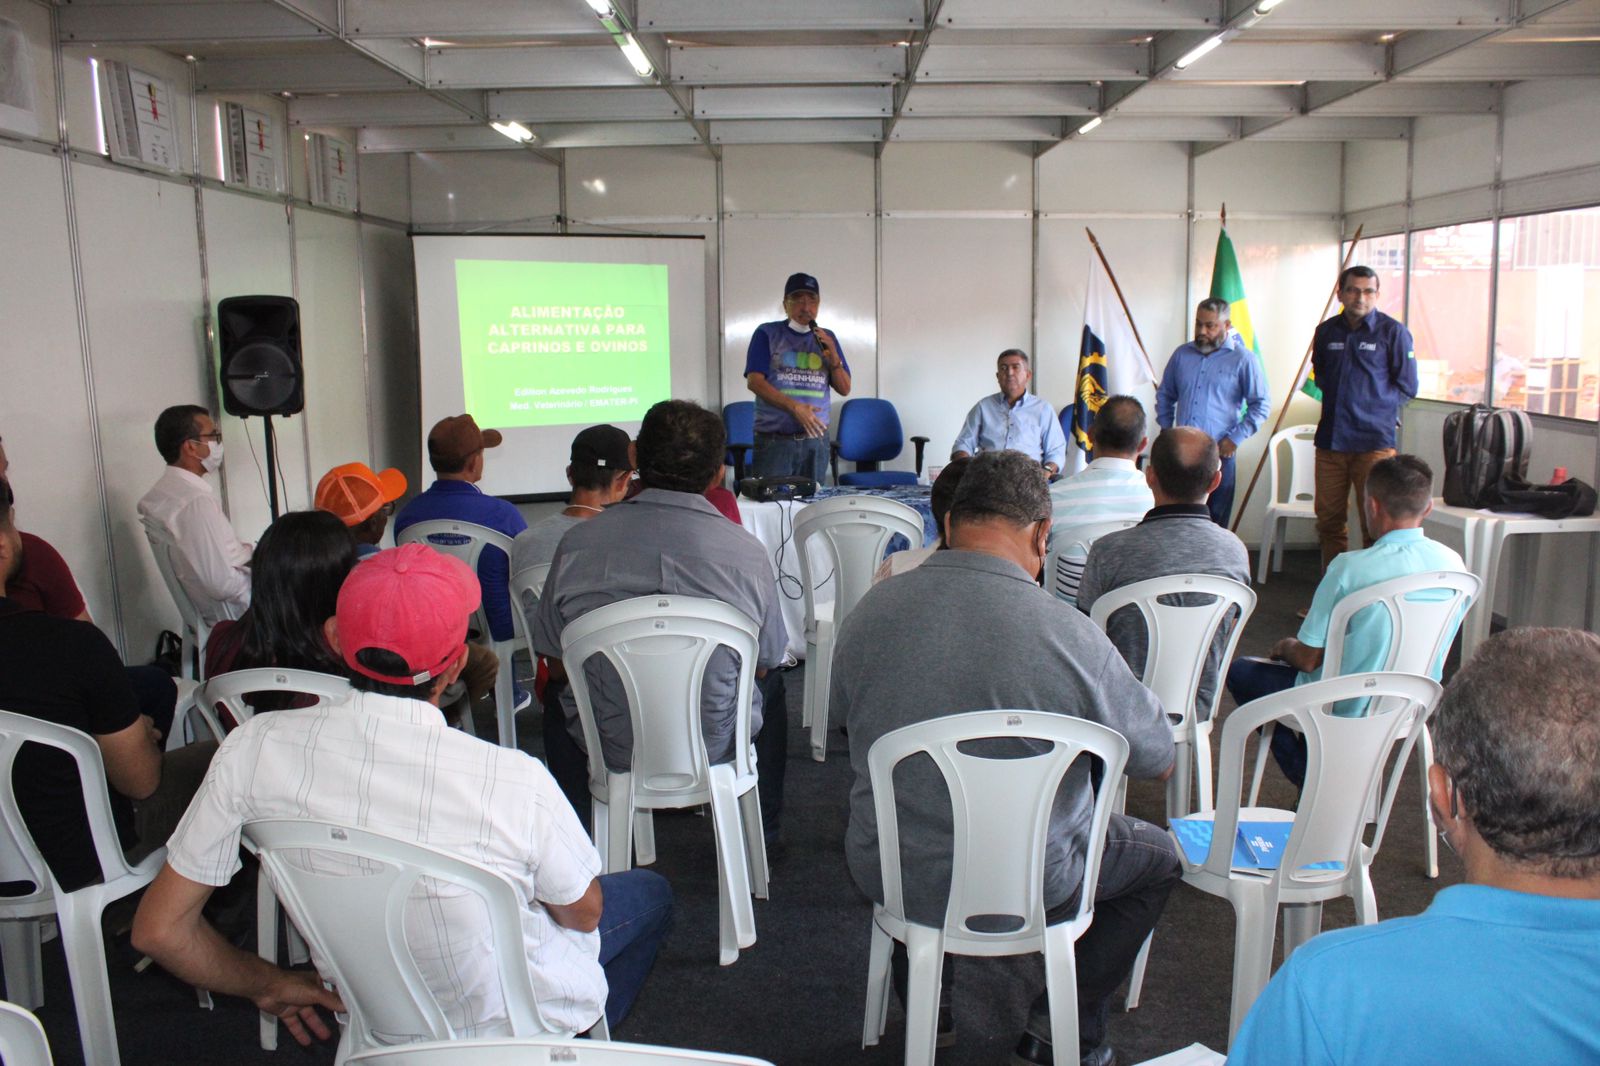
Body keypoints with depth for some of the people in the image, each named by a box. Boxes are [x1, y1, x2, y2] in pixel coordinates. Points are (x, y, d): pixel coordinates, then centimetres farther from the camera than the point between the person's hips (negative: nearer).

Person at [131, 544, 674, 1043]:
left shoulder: (254, 750, -23)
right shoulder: (513, 781, -33)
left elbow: (158, 928, -11)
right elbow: (583, 914, -12)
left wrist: (271, 984, 5)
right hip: (517, 1020, -4)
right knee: (649, 892, 25)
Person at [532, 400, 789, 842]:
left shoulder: (578, 543, -14)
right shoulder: (746, 552, -16)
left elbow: (556, 666, -3)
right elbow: (763, 666, -2)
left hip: (607, 747, 1)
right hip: (716, 747, 0)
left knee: (559, 695, 35)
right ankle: (763, 831, 46)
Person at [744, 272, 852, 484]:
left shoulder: (827, 338, 14)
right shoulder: (767, 334, 3)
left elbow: (844, 389, 12)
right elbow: (754, 381, -7)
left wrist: (833, 356, -6)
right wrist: (795, 407, -17)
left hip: (816, 439, 3)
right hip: (774, 439, -3)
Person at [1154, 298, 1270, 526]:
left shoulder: (1243, 359, -1)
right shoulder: (1182, 354, 12)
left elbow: (1262, 404, -1)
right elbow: (1164, 395, 24)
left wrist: (1235, 438, -8)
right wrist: (1165, 427, 12)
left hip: (1218, 453, -3)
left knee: (1216, 520, 1)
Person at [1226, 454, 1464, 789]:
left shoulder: (1351, 568, -26)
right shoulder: (1452, 563, -8)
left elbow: (1309, 659, -19)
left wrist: (1286, 647, 5)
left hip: (1347, 709, -7)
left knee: (1240, 672, 14)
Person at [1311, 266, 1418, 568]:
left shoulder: (1393, 332, -2)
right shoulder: (1326, 331, 11)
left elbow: (1407, 387, 3)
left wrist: (1373, 407, 1)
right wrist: (1341, 401, 13)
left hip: (1374, 441, -4)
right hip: (1330, 439, 4)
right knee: (1329, 520, 10)